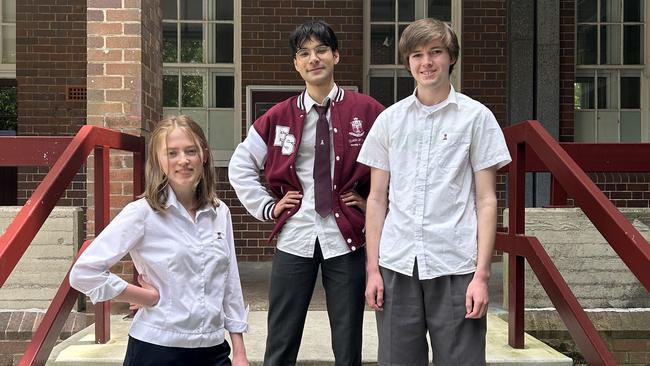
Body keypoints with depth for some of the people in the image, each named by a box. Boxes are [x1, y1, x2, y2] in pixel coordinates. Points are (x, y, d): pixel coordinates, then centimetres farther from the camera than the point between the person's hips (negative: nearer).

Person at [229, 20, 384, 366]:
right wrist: (268, 207, 4)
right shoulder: (279, 116, 4)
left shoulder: (366, 110, -1)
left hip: (345, 237, -1)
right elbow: (240, 166, 12)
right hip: (294, 237, 2)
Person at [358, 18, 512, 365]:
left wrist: (481, 274, -5)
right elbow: (377, 199, 10)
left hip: (455, 266, -2)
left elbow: (486, 200, 1)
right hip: (397, 266, 2)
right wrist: (372, 268, 5)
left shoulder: (476, 116, 2)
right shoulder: (389, 119, 8)